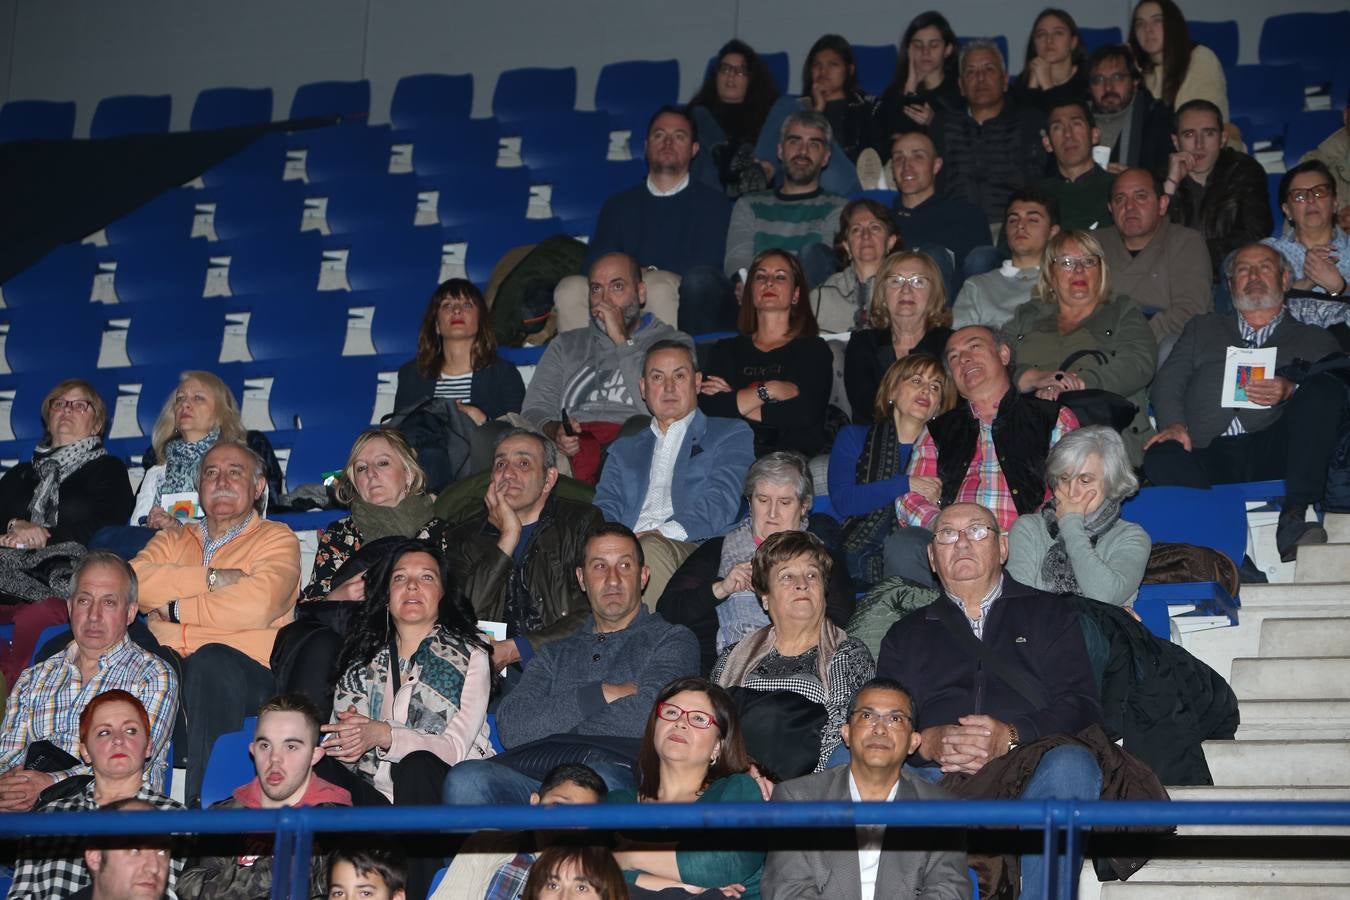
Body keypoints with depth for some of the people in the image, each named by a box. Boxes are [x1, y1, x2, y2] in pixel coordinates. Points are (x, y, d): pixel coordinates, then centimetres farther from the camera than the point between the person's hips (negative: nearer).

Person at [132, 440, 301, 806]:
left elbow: (256, 607, -9)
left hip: (246, 673, -3)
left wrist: (175, 608, 0)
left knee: (213, 660, -38)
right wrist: (211, 578, -5)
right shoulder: (173, 539, 27)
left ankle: (203, 801, -37)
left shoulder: (276, 539, 13)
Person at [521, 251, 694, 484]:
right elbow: (534, 411, 18)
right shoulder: (566, 345, 31)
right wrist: (554, 431, -8)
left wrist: (622, 341, 3)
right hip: (573, 445, 3)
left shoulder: (674, 342, 19)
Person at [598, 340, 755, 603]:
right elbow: (605, 508, 19)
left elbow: (721, 503, 2)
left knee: (652, 550, -39)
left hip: (693, 548, -3)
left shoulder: (731, 434, 19)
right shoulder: (624, 449, 34)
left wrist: (663, 533, -16)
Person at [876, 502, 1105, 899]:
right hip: (936, 781, 1)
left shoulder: (1048, 613, 23)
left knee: (1071, 763, -36)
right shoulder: (906, 635, 28)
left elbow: (1081, 706, 7)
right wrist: (928, 743, -11)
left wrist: (1011, 736, -13)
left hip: (1027, 768, -1)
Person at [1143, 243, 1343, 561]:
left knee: (1323, 389, -28)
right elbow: (1167, 382, 19)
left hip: (1272, 451, 0)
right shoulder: (1203, 329, 33)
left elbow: (1331, 394, 10)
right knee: (1161, 458, -32)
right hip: (1209, 455, 0)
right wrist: (1174, 424, -3)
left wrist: (1289, 391, -11)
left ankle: (1294, 516, -37)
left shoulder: (1315, 340, 27)